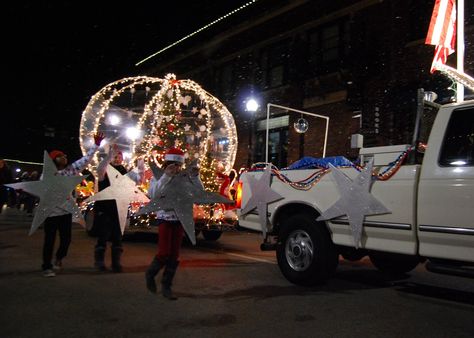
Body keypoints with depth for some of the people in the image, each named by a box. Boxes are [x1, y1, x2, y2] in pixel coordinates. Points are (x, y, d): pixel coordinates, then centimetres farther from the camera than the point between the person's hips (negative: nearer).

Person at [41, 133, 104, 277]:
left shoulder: (71, 169, 2)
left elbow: (85, 159, -2)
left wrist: (96, 145, -7)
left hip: (66, 211, 4)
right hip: (51, 212, -3)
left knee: (66, 238, 12)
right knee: (50, 240, 4)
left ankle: (59, 258, 41)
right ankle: (47, 267, 17)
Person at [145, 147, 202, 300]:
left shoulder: (183, 178, 1)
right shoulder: (158, 177, -6)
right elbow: (153, 194, -23)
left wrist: (195, 176, -17)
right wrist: (166, 176, -29)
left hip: (180, 220, 3)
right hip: (165, 219, -3)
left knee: (174, 255, 5)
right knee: (164, 253, -6)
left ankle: (166, 287, 18)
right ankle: (150, 274, 24)